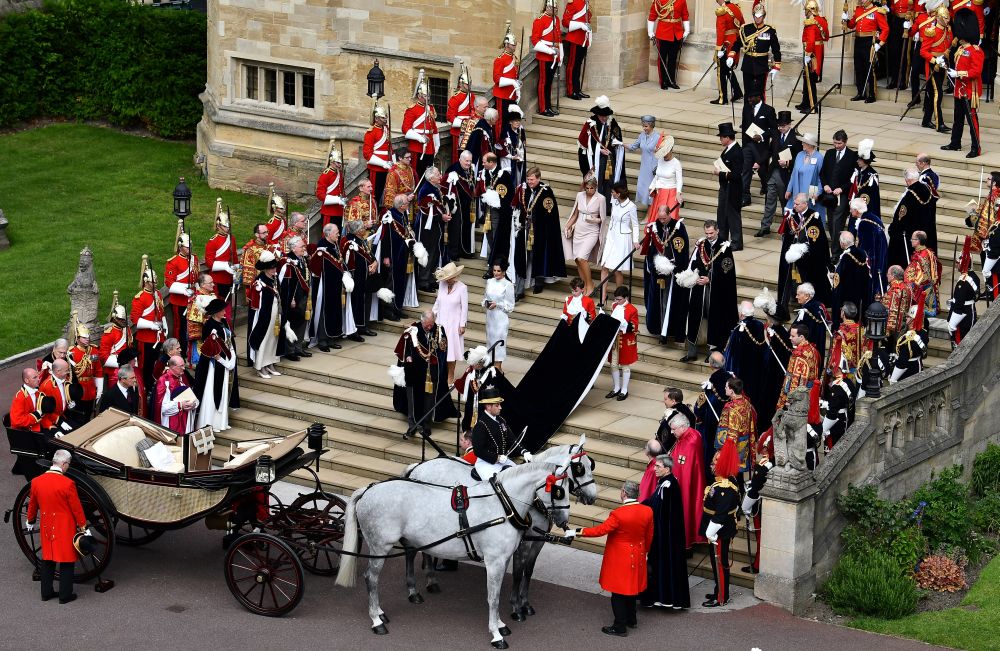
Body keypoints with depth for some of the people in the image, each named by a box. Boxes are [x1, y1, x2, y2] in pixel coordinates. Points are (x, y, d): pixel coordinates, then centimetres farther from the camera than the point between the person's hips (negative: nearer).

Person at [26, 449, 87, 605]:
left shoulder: (36, 482, -4)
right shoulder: (67, 484, -21)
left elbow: (33, 504, 10)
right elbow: (76, 508, -14)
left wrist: (30, 521, 27)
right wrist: (83, 526, -2)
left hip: (46, 526, 5)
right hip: (65, 528, -5)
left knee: (47, 559, 18)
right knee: (66, 561, 8)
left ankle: (46, 592, 25)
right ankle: (65, 595, 13)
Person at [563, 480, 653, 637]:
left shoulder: (619, 514, -27)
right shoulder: (647, 512, -8)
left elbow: (601, 530, -22)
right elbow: (649, 537, 5)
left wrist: (578, 532, -14)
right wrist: (644, 552, 22)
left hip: (619, 558, -7)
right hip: (637, 557, 7)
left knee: (618, 593, 6)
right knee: (631, 587, 24)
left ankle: (620, 627, 13)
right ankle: (631, 619, 38)